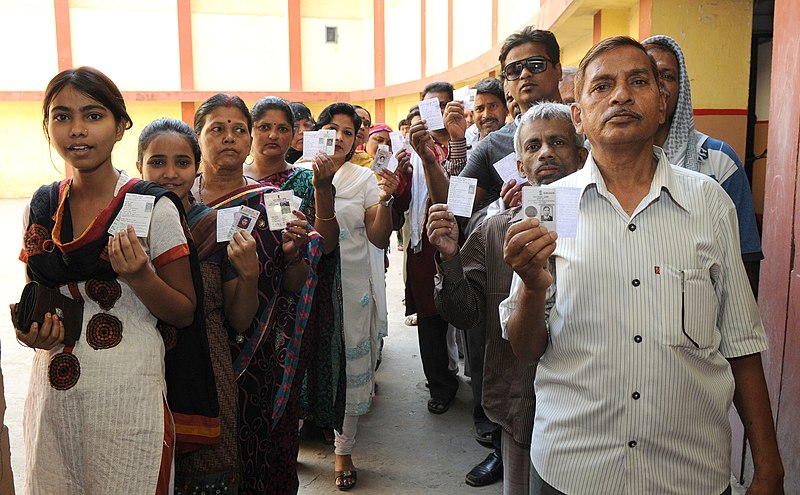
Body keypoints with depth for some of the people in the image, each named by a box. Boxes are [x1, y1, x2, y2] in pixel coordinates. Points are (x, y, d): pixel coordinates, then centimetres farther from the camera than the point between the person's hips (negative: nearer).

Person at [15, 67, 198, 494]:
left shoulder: (153, 206, -10)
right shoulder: (40, 207, 4)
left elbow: (185, 314, -6)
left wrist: (139, 275, -24)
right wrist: (32, 329, -4)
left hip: (128, 394, -4)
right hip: (52, 391, 5)